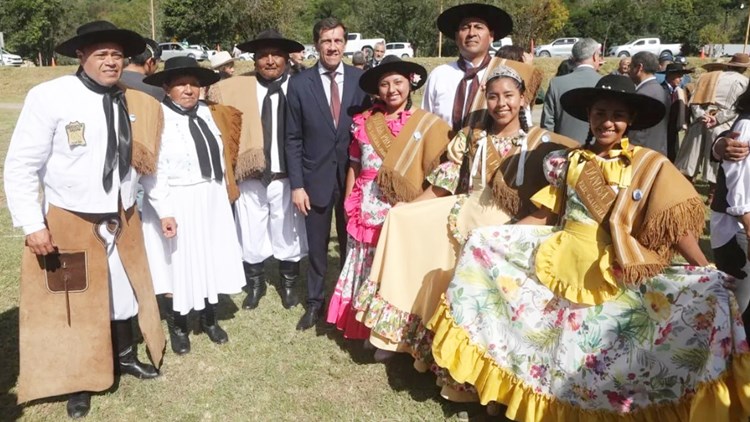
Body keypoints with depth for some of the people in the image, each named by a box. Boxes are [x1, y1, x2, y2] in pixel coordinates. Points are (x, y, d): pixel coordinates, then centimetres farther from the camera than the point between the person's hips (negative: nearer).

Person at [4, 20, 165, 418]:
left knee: (125, 291, 19)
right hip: (68, 223, -4)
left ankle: (125, 356, 43)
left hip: (122, 220, 5)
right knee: (73, 300, 11)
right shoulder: (49, 96, -14)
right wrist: (32, 224, -17)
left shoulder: (133, 102, 1)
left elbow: (143, 161, 10)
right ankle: (78, 381, 31)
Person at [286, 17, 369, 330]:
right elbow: (293, 139, -2)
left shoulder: (361, 80, -2)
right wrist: (296, 184, -6)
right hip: (316, 178, 0)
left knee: (351, 243, 14)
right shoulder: (300, 83, -3)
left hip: (353, 176, 1)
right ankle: (315, 302, 31)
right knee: (317, 246, 12)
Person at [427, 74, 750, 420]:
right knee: (482, 244, -5)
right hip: (560, 259, 3)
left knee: (705, 295, -21)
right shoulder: (570, 161, 9)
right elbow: (542, 215, 10)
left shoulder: (649, 166, 0)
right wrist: (492, 239, 3)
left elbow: (674, 226, -5)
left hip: (620, 273, -3)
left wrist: (709, 274, -18)